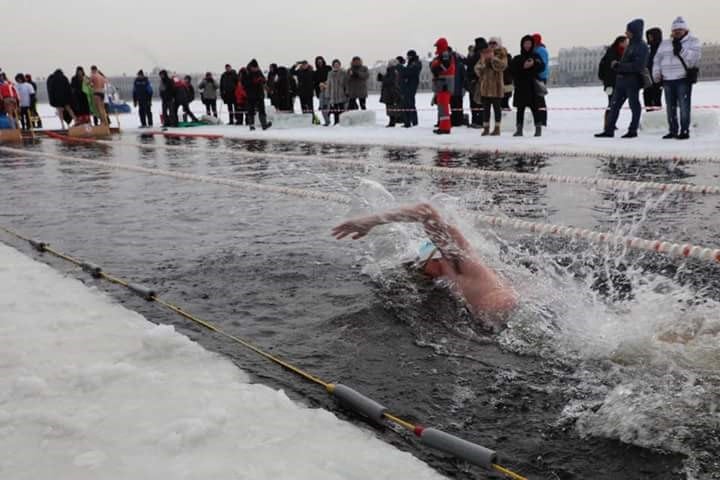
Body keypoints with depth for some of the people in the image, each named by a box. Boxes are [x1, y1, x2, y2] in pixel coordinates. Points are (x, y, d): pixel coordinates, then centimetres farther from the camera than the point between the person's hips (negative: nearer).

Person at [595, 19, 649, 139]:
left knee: (634, 106, 3)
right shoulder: (631, 45, 15)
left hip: (633, 81, -9)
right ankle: (609, 130, 10)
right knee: (614, 105, 7)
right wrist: (617, 66, 3)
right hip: (622, 80, 9)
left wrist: (619, 66, -18)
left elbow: (637, 66, -20)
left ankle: (633, 130, 12)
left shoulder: (642, 47, -12)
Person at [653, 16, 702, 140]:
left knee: (684, 106, -8)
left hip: (684, 80, -5)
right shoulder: (665, 44, 18)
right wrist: (657, 76, 4)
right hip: (667, 80, 5)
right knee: (670, 107, 7)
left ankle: (685, 131, -4)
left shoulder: (693, 42, 5)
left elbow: (694, 59, -10)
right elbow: (657, 60, 16)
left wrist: (681, 50, -16)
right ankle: (673, 131, 14)